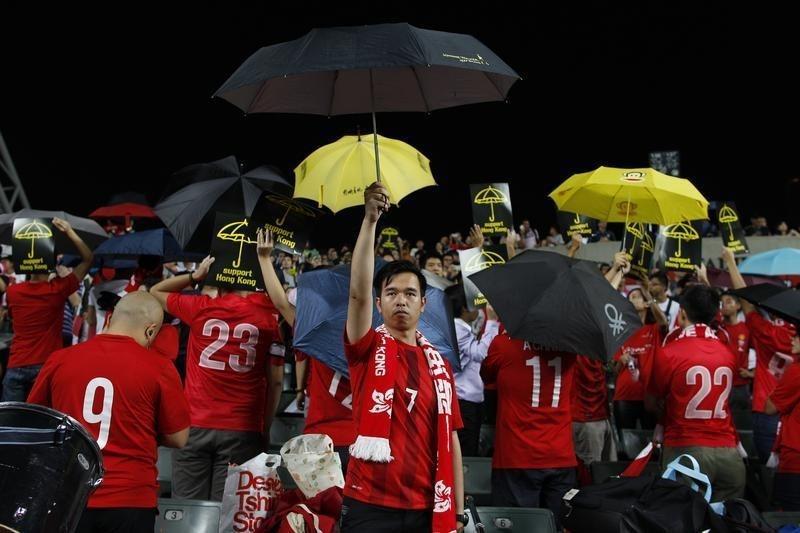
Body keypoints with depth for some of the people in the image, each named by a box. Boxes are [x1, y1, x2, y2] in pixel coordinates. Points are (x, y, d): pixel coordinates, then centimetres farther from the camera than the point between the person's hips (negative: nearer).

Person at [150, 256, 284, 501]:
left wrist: (195, 276, 14)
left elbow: (156, 291, 19)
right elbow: (275, 381, -1)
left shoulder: (200, 308, -1)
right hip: (241, 430, 0)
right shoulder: (270, 317, -1)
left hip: (194, 426, 0)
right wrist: (265, 427, 7)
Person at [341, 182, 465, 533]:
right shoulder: (368, 348, 0)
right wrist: (370, 219, -23)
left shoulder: (438, 364, 9)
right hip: (370, 504, -3)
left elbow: (450, 438, 10)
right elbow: (358, 291, -17)